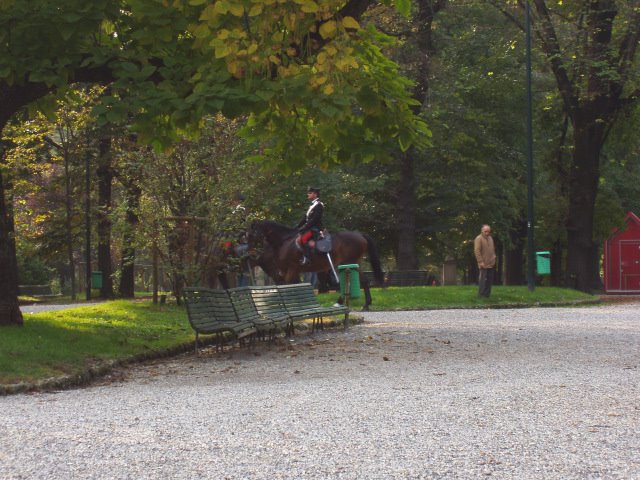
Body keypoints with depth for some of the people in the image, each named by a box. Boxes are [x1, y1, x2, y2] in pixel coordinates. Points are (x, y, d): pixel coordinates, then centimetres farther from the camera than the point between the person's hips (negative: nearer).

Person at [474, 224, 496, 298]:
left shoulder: (490, 238, 15)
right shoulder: (479, 239, -10)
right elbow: (477, 251, -15)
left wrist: (494, 257, 14)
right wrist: (481, 261, -19)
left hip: (491, 264, 7)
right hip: (484, 264, -7)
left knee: (490, 280, 8)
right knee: (483, 279, -7)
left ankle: (487, 294, 15)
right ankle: (481, 295, -3)